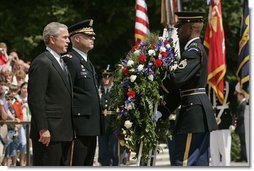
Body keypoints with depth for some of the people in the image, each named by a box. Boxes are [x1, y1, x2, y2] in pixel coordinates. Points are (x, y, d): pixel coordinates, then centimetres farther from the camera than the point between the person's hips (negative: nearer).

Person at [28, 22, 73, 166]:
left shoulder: (62, 62, 19)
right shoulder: (42, 63, -11)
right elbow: (36, 99, -17)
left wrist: (70, 129, 18)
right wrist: (43, 129, -21)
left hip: (64, 132, 10)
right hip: (49, 132, -10)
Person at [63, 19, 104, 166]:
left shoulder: (88, 62, 21)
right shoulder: (70, 60, -11)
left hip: (91, 125, 10)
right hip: (80, 125, -10)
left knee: (87, 164, 12)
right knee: (77, 164, -10)